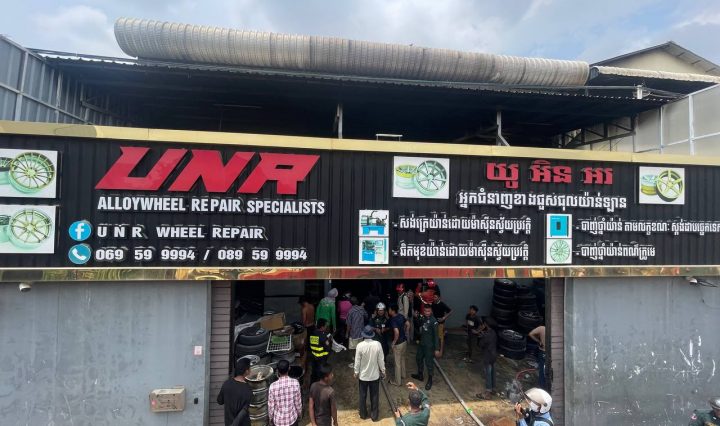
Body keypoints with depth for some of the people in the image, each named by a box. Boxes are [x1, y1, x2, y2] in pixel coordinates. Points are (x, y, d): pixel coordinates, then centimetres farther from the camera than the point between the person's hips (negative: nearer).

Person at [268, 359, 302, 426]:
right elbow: (298, 402, -9)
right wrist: (300, 414, 10)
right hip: (292, 418, 1)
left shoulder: (273, 386, -24)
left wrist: (270, 417, 8)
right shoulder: (295, 383, -20)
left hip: (278, 420, 0)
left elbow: (271, 405, -12)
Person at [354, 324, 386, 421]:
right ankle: (375, 415, 30)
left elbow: (357, 361, -13)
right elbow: (381, 360, -9)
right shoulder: (377, 344, -18)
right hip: (375, 375, 1)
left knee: (363, 395, 19)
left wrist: (356, 372, 3)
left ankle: (363, 414, 35)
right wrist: (383, 371, 7)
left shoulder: (360, 345, -21)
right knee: (375, 396, 18)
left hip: (363, 375, -1)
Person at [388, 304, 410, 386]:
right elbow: (408, 324, 9)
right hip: (404, 341, 8)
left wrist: (393, 342, -21)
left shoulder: (393, 320, -26)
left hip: (398, 343, -8)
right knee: (402, 358, 28)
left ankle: (398, 381, 21)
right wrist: (406, 334, 17)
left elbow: (397, 332, -35)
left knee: (397, 362, 7)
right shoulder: (401, 316, -2)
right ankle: (403, 374, 46)